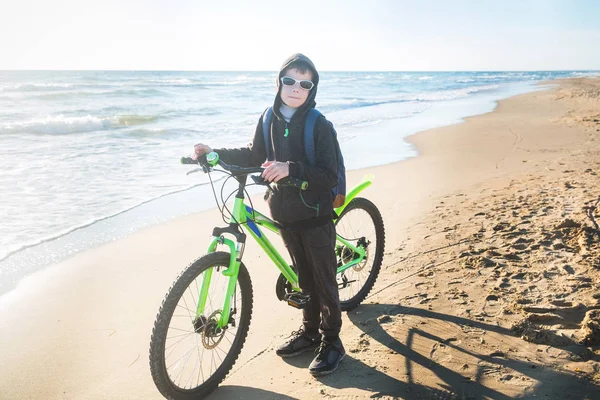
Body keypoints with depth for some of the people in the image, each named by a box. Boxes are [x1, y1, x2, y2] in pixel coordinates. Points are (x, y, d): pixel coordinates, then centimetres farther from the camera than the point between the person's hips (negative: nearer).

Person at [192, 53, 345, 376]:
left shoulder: (319, 126, -15)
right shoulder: (269, 120, 2)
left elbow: (328, 176, -20)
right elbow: (252, 157, 14)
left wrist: (291, 168, -34)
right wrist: (215, 152, 3)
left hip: (315, 216, -5)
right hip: (285, 214, 5)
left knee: (324, 281, 5)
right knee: (304, 277, 19)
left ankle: (331, 341, 21)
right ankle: (310, 331, 36)